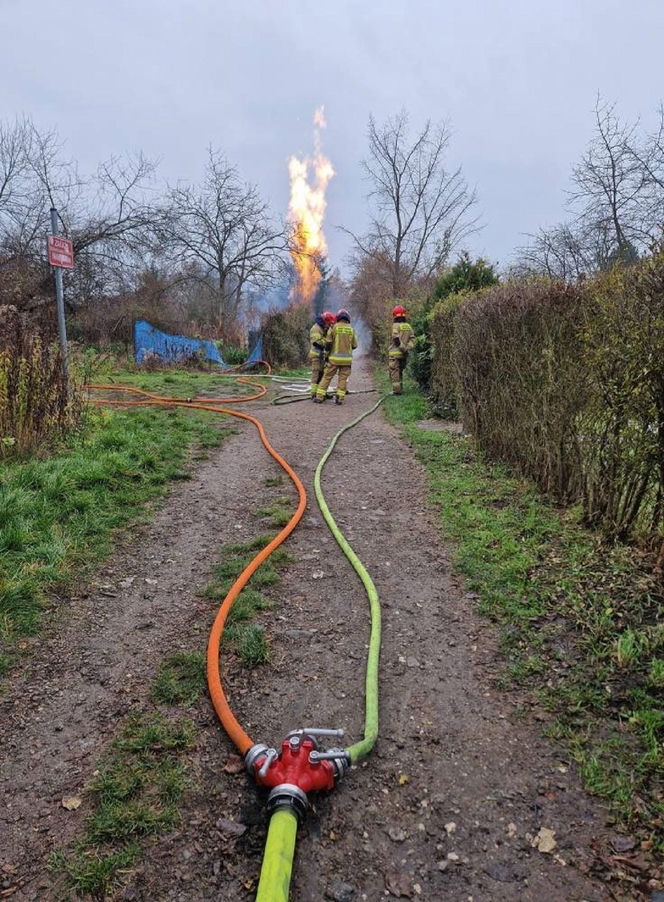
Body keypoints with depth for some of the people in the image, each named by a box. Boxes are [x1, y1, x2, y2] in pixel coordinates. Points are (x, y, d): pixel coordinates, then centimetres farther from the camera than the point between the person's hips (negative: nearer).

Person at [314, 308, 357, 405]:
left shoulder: (334, 327, -4)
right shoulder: (351, 329, 3)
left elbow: (328, 342, -6)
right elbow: (354, 345, 7)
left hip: (334, 358, -1)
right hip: (347, 359, 1)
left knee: (327, 377, 6)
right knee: (343, 378, 8)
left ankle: (319, 397, 4)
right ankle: (339, 398, 3)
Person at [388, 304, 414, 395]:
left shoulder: (395, 326, -9)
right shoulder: (408, 326, 10)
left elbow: (397, 339, -18)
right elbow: (412, 338, 1)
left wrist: (403, 348, -13)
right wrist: (407, 348, -6)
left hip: (395, 353, -6)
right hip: (404, 354, 6)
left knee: (394, 372, -1)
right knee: (400, 371, 19)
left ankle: (396, 390, -4)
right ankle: (400, 389, 22)